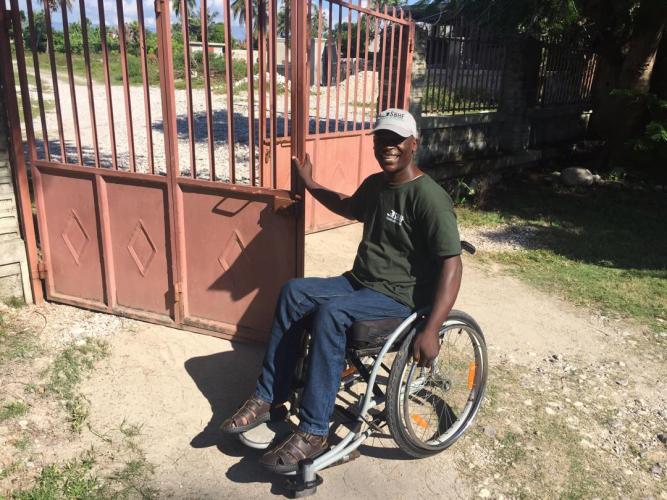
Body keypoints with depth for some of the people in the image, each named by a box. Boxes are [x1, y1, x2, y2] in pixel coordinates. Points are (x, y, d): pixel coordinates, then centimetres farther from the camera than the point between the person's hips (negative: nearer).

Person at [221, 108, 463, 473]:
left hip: (401, 296, -8)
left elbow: (451, 264, -23)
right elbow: (349, 208, 33)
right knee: (293, 291, -10)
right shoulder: (375, 184, 9)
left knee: (330, 313, -31)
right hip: (359, 281, 8)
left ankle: (313, 433, -22)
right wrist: (310, 184, 31)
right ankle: (267, 399, -4)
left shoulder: (428, 196, -17)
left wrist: (431, 331, -30)